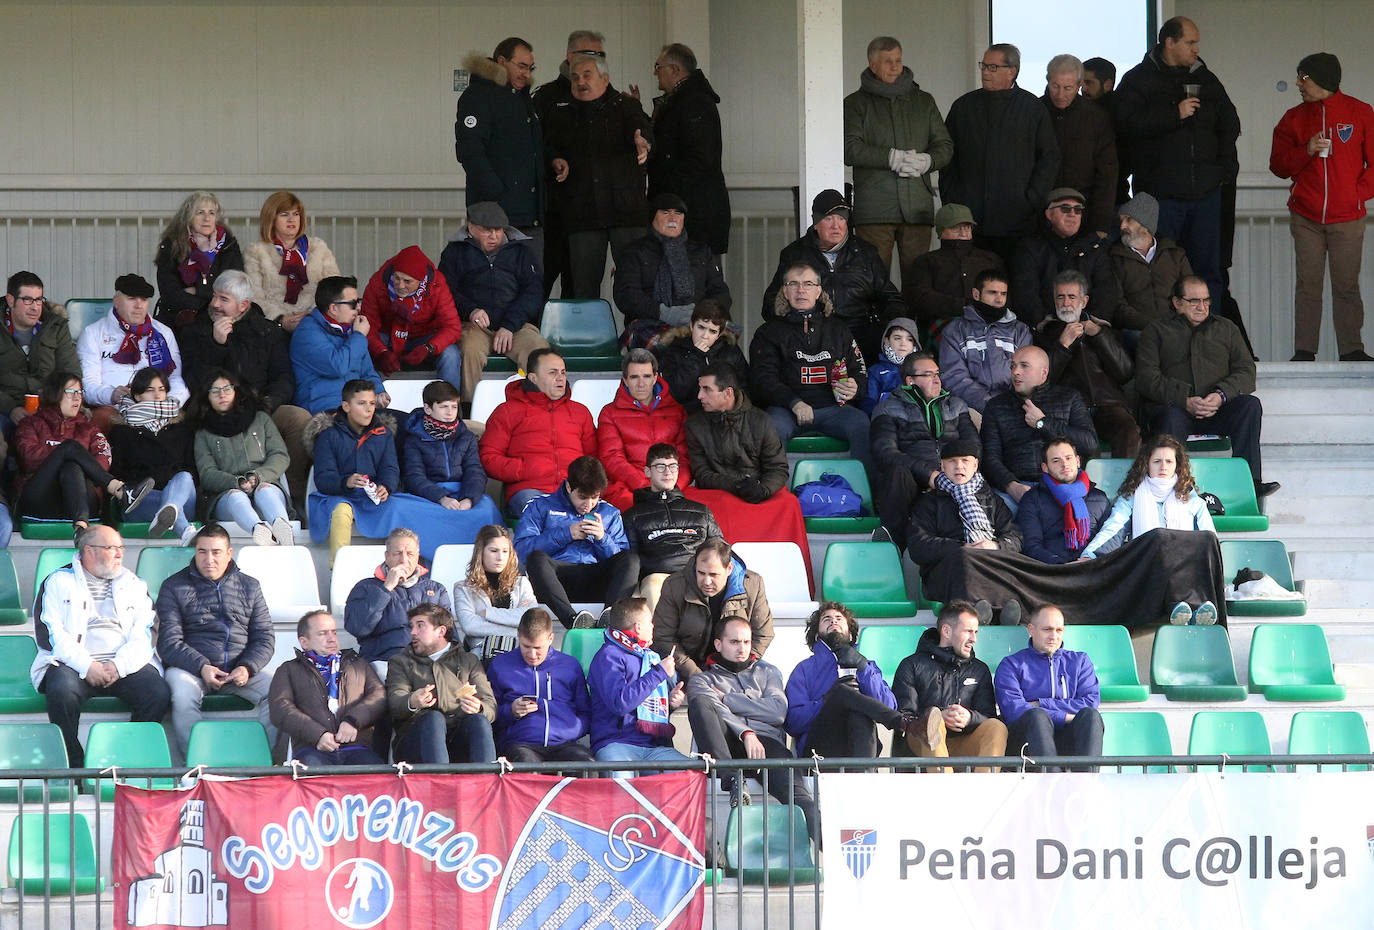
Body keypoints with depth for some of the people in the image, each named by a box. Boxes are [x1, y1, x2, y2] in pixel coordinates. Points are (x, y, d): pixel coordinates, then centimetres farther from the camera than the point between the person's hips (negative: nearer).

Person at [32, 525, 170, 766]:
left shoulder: (134, 585, 20)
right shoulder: (59, 582, 11)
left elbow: (143, 637, 9)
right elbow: (51, 634, -1)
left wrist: (119, 666, -11)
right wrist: (87, 667, -15)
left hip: (125, 664, 3)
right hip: (72, 663, -3)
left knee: (158, 694, -26)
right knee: (61, 691, -36)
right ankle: (75, 768, -23)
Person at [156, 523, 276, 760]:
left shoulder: (249, 587, 18)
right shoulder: (174, 587, 9)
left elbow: (264, 638, 12)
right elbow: (169, 643, 0)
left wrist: (247, 668, -9)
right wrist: (201, 667, -17)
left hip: (239, 668, 3)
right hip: (189, 667, -2)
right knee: (183, 696, -36)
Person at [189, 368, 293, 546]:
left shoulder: (260, 419, 26)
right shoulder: (203, 434, 23)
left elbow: (280, 456, 13)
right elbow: (207, 473, 7)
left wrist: (258, 476, -9)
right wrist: (237, 482, -14)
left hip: (268, 486, 1)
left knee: (264, 490, -36)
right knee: (235, 496, -38)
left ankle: (282, 526, -72)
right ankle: (261, 530, -73)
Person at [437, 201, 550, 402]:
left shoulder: (521, 250, 18)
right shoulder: (456, 251, 16)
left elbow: (533, 291, 6)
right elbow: (445, 290, 6)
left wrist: (509, 325, -10)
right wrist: (470, 310, -16)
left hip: (517, 325, 1)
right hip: (475, 325, -1)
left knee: (539, 349, -31)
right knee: (471, 350, -37)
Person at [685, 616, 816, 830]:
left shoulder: (767, 672, 30)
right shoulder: (702, 680, 22)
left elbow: (778, 711, 10)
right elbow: (715, 712, 0)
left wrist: (727, 698, 7)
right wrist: (746, 734, -19)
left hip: (766, 740, 1)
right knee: (700, 702, -31)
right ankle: (733, 780, -41)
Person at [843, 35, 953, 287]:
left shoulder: (923, 101, 19)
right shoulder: (857, 103, 8)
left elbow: (945, 146, 15)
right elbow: (850, 149, -5)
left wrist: (926, 161, -7)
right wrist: (894, 158, -14)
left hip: (917, 208, 3)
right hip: (874, 208, -3)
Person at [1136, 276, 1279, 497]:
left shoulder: (1225, 328, 24)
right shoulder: (1157, 331, 17)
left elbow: (1246, 372, 12)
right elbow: (1147, 379, 2)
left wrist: (1221, 395, -10)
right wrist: (1185, 401, -14)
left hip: (1217, 411, 2)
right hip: (1175, 407, -2)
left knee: (1250, 404, -28)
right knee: (1170, 419, -37)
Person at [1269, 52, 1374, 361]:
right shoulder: (1294, 118, 10)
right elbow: (1278, 165, 8)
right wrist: (1306, 151, -9)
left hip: (1347, 219, -2)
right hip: (1306, 218, 2)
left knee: (1346, 285, -1)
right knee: (1308, 284, -1)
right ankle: (1304, 351, 1)